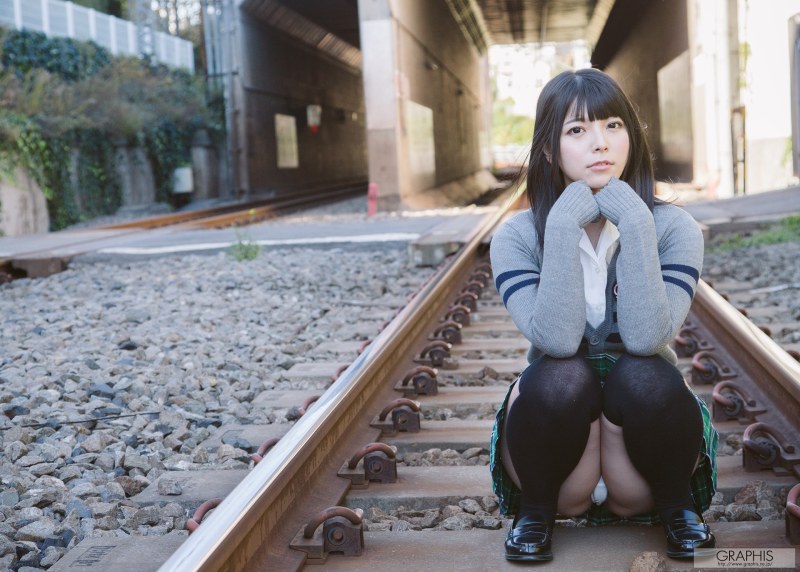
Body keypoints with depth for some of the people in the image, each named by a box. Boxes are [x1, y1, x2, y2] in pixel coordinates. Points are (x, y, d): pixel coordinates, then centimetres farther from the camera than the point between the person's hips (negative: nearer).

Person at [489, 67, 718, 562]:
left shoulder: (673, 227, -10)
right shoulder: (518, 236, -11)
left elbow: (647, 338, -25)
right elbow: (557, 340, -26)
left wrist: (635, 224, -28)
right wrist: (563, 226, -29)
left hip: (641, 425, 1)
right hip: (555, 416, 0)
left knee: (643, 377, -31)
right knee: (562, 376, -32)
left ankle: (677, 507, -2)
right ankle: (537, 510, -4)